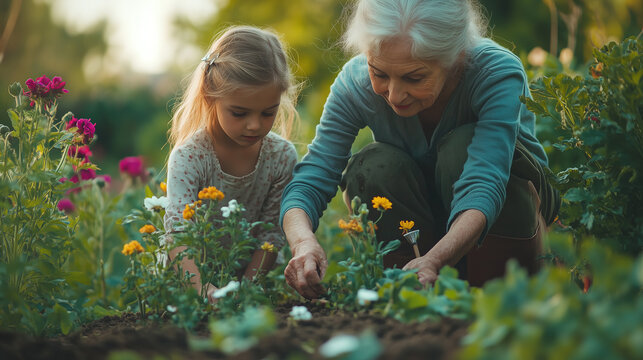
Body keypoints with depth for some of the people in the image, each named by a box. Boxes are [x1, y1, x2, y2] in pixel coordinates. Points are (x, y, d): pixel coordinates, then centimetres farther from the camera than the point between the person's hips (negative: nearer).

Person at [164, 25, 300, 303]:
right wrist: (203, 288, -52)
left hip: (248, 271, 2)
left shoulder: (282, 157, -13)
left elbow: (271, 234, -9)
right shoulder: (188, 157, -23)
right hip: (193, 269, -2)